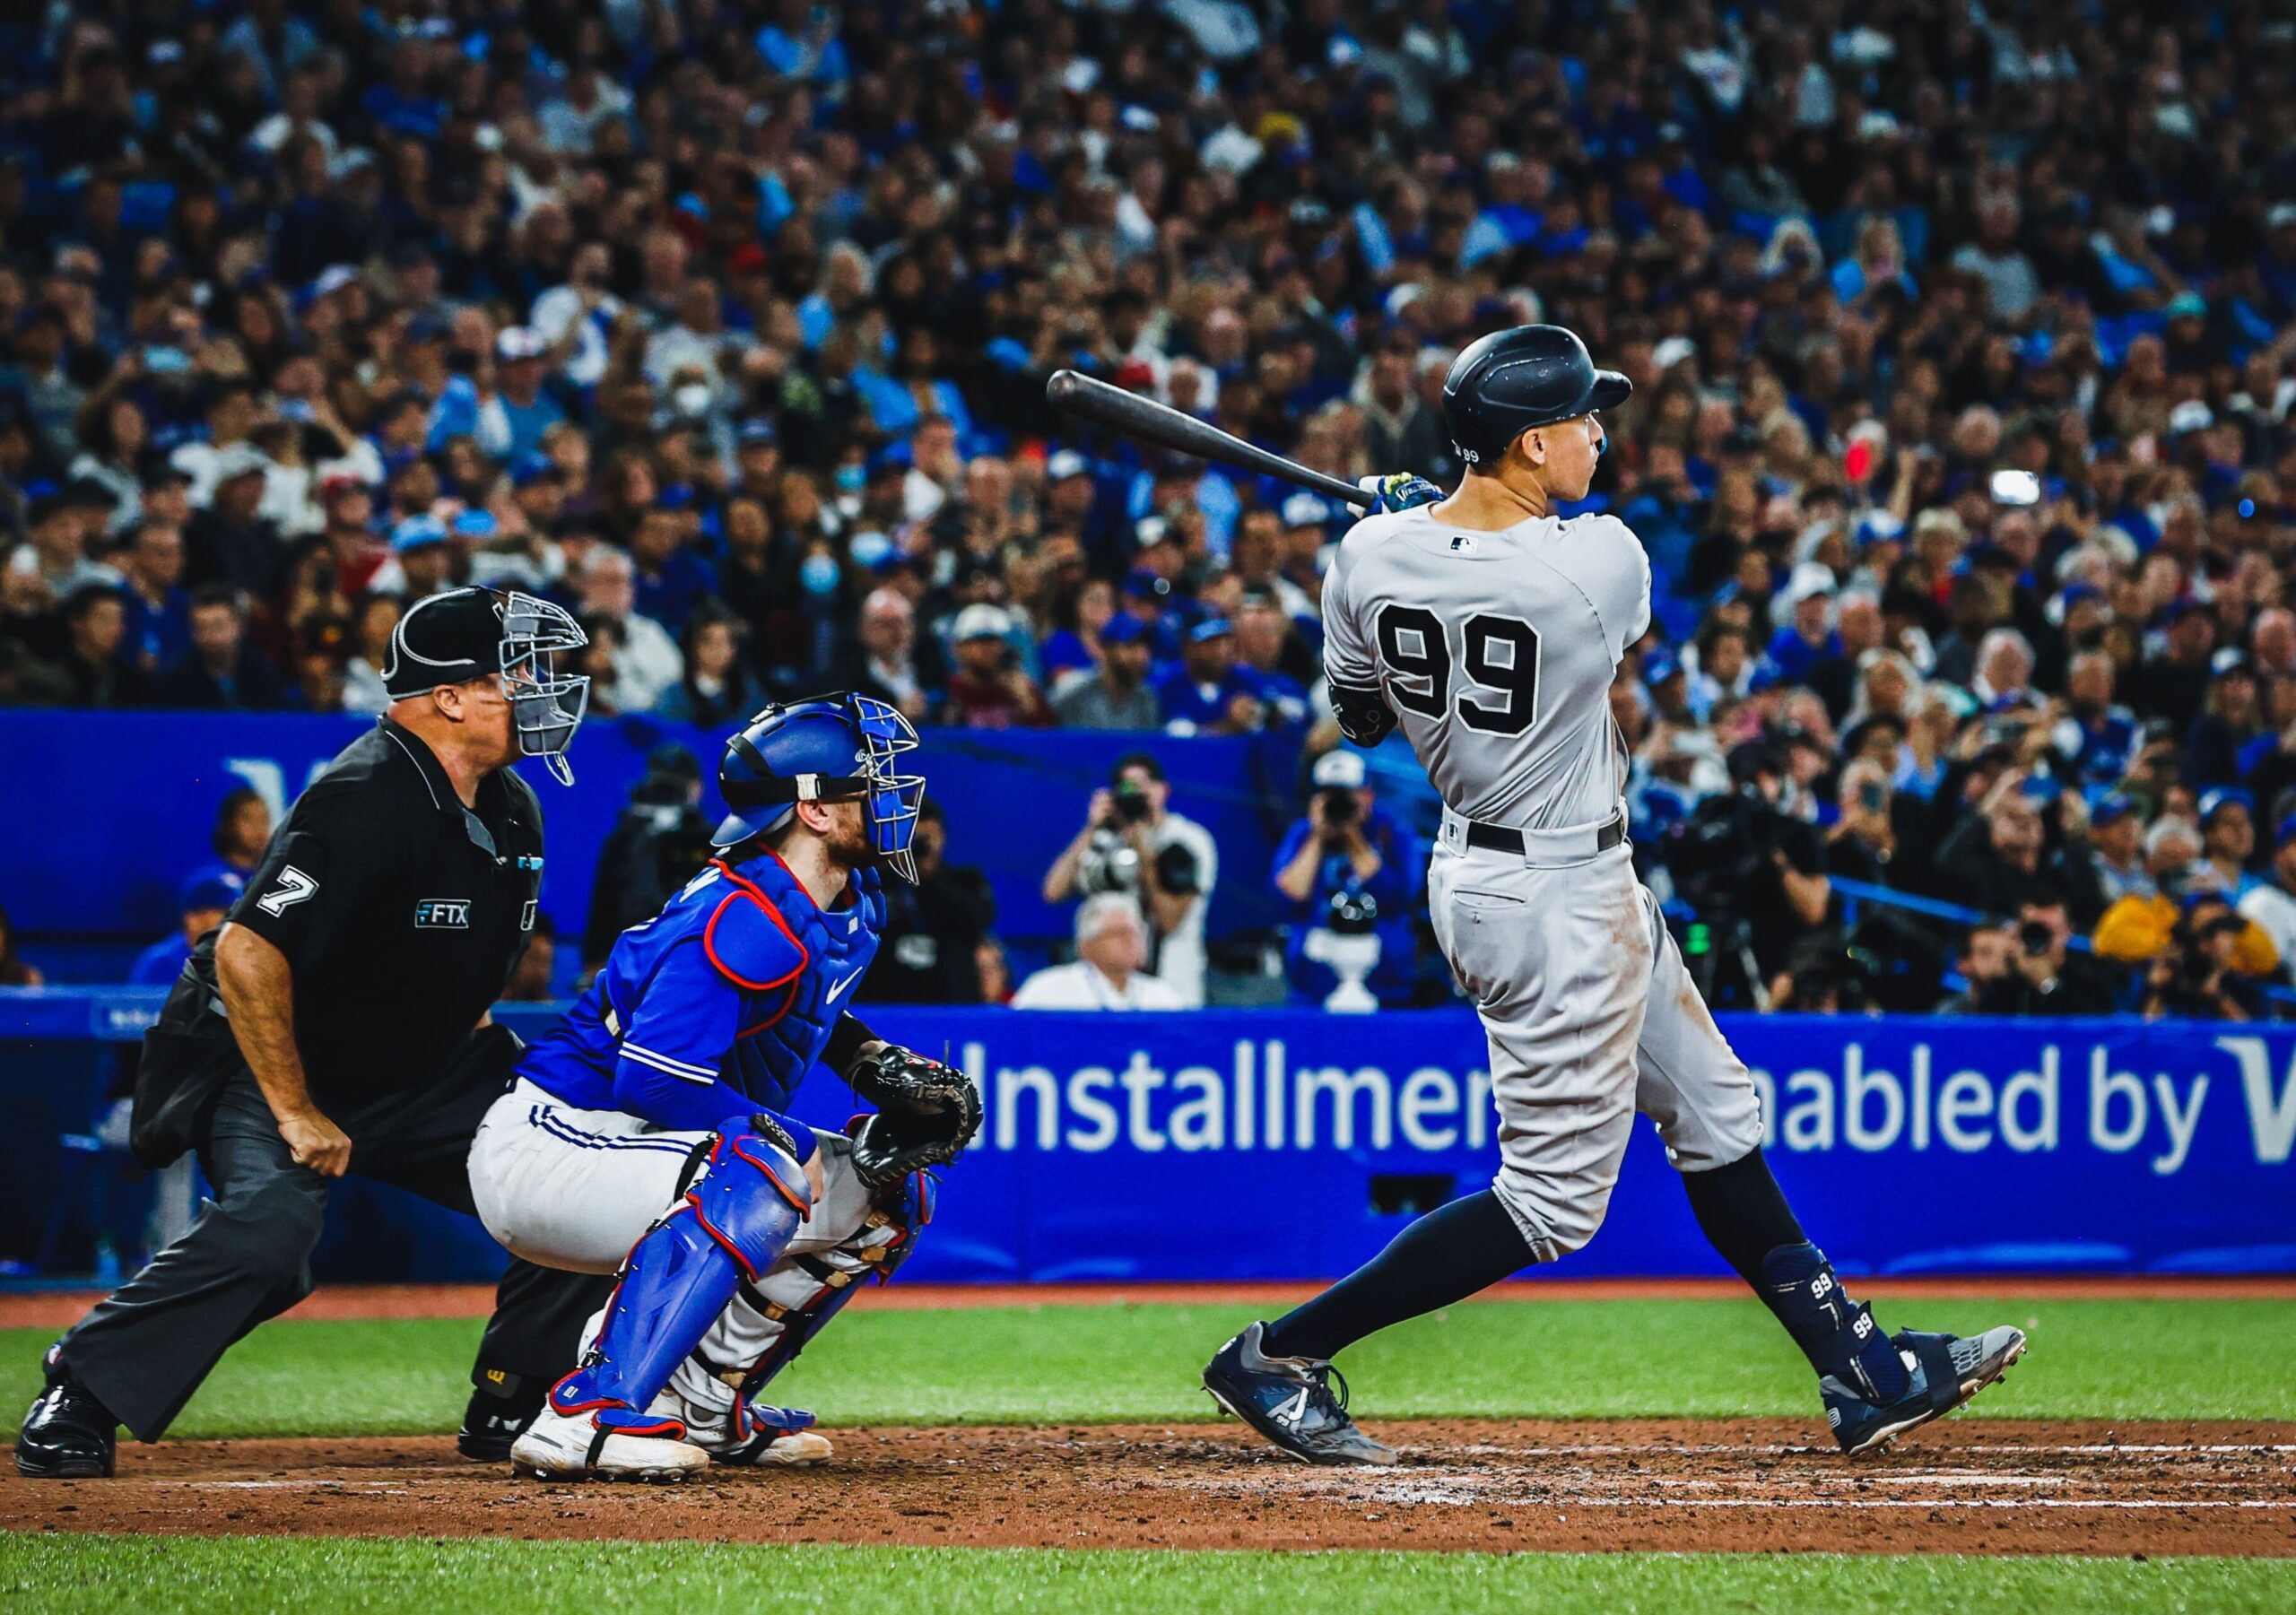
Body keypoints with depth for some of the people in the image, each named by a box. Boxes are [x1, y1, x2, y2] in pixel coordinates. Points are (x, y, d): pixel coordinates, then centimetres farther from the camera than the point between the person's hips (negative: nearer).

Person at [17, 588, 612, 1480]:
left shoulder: (510, 811, 4)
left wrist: (479, 1059, 10)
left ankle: (511, 1404, 9)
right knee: (269, 1220, -34)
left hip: (418, 1075, 8)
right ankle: (77, 1391, -18)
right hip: (271, 1067, -8)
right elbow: (247, 950, -30)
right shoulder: (362, 802, -25)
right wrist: (294, 1113, -27)